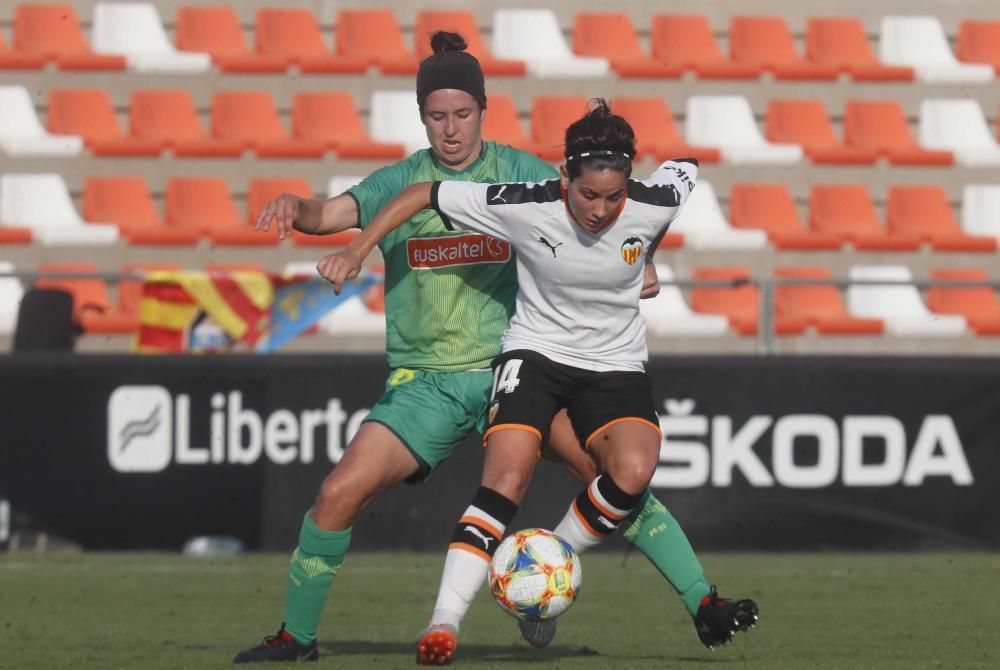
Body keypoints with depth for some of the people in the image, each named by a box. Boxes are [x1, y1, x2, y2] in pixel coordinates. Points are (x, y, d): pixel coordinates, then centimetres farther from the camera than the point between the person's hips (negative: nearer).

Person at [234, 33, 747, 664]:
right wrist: (294, 205, -33)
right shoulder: (400, 183, 3)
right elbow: (329, 214, -10)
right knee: (340, 493, -12)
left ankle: (703, 605, -15)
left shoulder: (522, 173, 2)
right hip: (423, 381, 1)